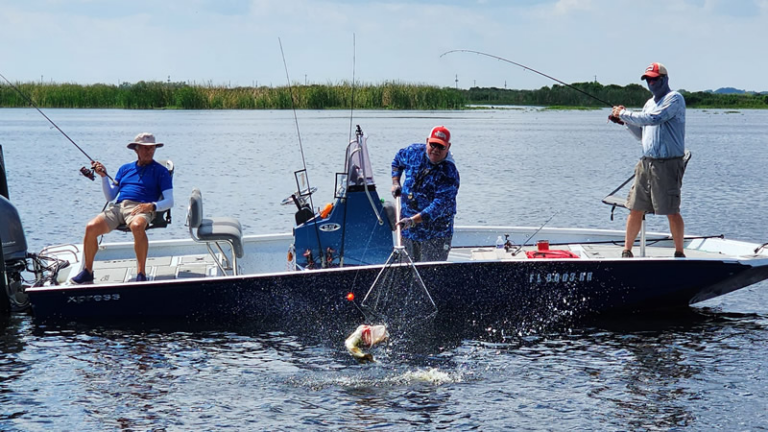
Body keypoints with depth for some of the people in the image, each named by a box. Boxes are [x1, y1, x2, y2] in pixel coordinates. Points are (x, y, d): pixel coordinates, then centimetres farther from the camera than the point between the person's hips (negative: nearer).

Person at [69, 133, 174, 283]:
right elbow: (110, 196, 22)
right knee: (91, 227, -22)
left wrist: (152, 206, -15)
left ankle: (141, 273, -31)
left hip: (140, 209, -4)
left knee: (137, 226, -41)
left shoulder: (160, 171, 13)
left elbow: (169, 201, 4)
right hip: (118, 207, 4)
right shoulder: (125, 169, 26)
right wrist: (104, 176, 8)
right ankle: (87, 272, -7)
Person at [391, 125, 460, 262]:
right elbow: (398, 159, 23)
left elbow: (439, 205, -29)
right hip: (408, 230, 5)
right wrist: (395, 182, 10)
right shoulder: (414, 151, -2)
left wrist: (413, 220, -38)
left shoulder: (449, 173, -20)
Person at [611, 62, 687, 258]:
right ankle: (627, 250, 14)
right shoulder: (650, 103, 20)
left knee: (672, 211, -6)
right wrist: (626, 120, 7)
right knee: (635, 209, 6)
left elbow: (653, 119, -19)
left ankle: (679, 253, 3)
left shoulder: (674, 98, -6)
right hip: (646, 162, 8)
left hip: (668, 164, -7)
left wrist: (624, 114, -11)